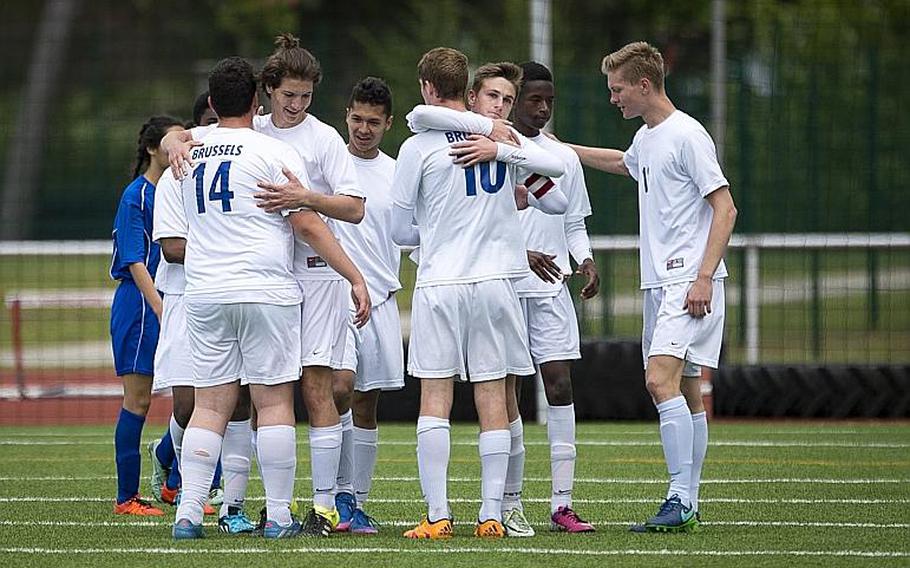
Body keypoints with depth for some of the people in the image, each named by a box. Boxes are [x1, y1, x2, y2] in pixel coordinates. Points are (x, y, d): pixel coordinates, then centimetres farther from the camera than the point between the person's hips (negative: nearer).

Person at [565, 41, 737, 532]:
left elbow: (724, 209, -14)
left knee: (661, 380, -20)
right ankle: (688, 505, 10)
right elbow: (623, 163, 42)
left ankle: (680, 499, -22)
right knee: (684, 390, 9)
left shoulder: (687, 136, -11)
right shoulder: (646, 138, 16)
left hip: (690, 283, -9)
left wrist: (704, 277, -21)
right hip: (659, 284, 9)